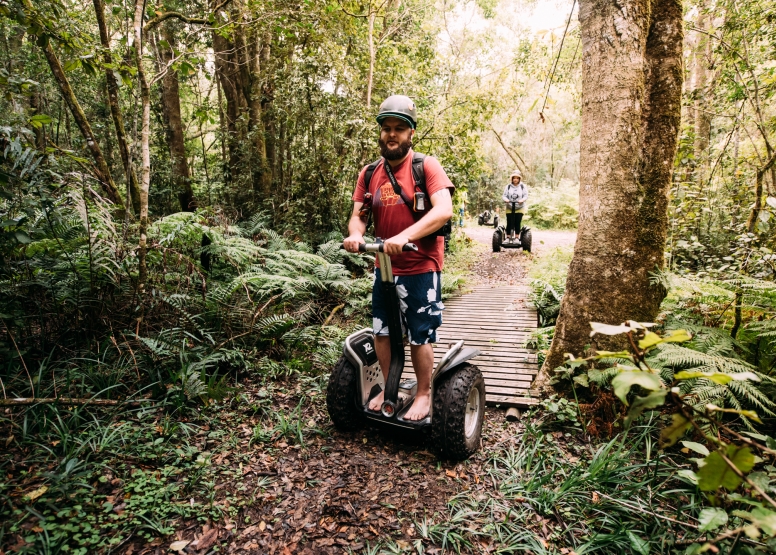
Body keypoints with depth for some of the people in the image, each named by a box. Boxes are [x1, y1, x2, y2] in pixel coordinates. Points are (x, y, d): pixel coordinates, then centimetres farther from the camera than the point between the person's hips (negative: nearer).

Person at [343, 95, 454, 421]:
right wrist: (356, 234, -23)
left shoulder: (427, 166, -11)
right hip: (384, 268, 6)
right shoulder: (369, 173, 4)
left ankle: (424, 394, 27)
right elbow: (358, 214, 1)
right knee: (381, 331, 14)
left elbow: (444, 210, -25)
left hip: (420, 269, -5)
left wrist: (405, 236, -38)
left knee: (419, 337, 5)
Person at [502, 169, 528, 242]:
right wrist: (506, 199, -24)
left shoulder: (523, 186, 3)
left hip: (519, 209, 0)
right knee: (509, 224, -4)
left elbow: (526, 196, -4)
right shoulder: (508, 186, 5)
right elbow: (504, 196, -1)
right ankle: (508, 238, 3)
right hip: (509, 208, 1)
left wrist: (522, 200, -25)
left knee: (517, 224, -3)